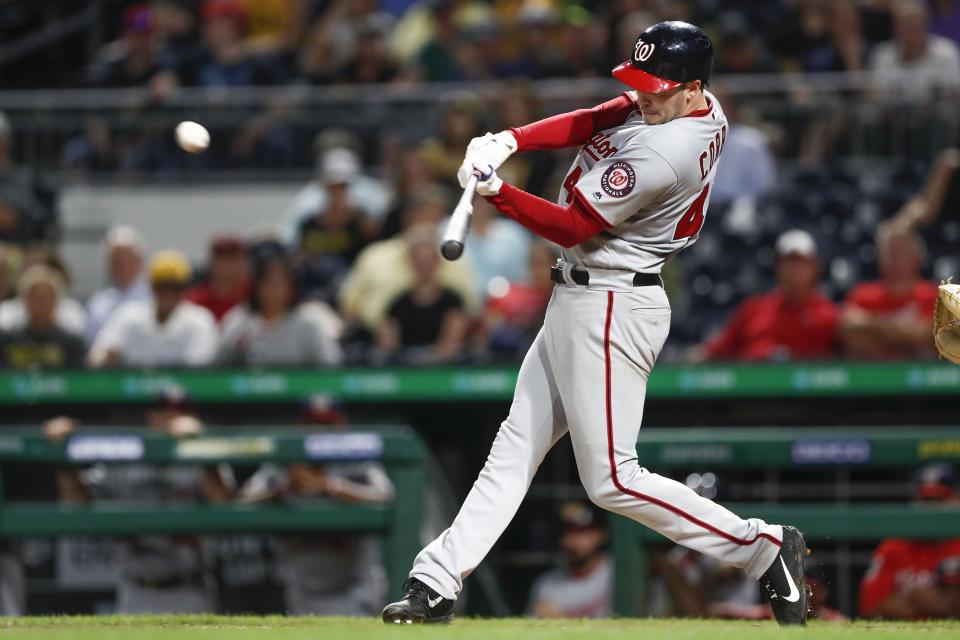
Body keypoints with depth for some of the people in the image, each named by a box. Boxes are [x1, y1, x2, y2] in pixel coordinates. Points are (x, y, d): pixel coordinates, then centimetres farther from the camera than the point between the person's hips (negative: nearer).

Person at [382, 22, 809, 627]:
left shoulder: (662, 155, -25)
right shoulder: (680, 104, 4)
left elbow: (572, 227, -20)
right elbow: (587, 123, 3)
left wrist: (497, 191, -23)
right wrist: (510, 140, -12)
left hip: (610, 309, -11)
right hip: (580, 303, 11)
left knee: (612, 480, -7)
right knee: (516, 448, 8)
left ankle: (762, 547, 0)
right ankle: (435, 585, 8)